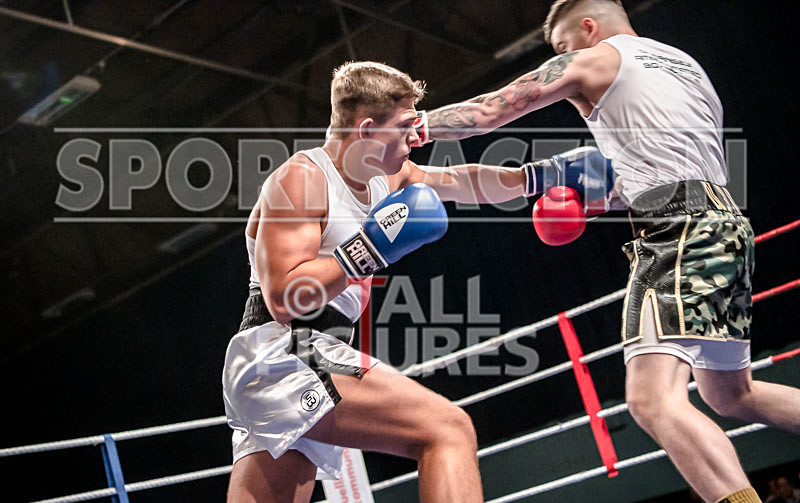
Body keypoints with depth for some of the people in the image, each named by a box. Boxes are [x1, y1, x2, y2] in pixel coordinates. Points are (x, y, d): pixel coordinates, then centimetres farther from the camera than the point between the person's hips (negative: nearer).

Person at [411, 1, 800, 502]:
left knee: (654, 402, -21)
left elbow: (490, 112, 4)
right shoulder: (687, 65, 27)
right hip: (728, 222, 9)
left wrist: (415, 127, 14)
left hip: (678, 231, -9)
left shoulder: (593, 61, 6)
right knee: (731, 394, 24)